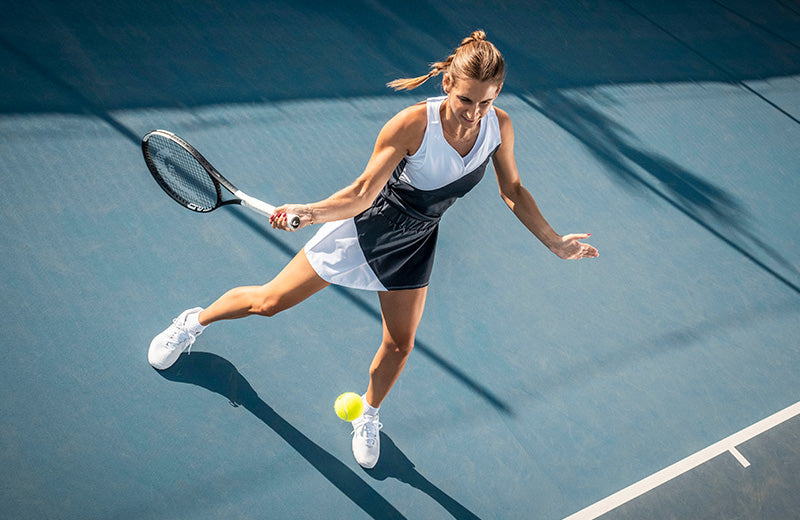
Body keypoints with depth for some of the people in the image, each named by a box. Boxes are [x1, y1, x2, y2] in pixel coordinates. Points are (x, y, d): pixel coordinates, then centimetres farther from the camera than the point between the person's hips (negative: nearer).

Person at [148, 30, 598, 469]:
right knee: (270, 301, 4)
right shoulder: (413, 124, -31)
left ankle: (368, 416, 44)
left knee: (400, 344, 12)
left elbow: (513, 190, 0)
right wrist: (311, 212, -42)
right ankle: (195, 322, 36)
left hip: (413, 244, 4)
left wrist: (556, 242, 0)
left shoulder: (499, 126, -16)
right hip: (365, 227, -4)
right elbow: (363, 193, -26)